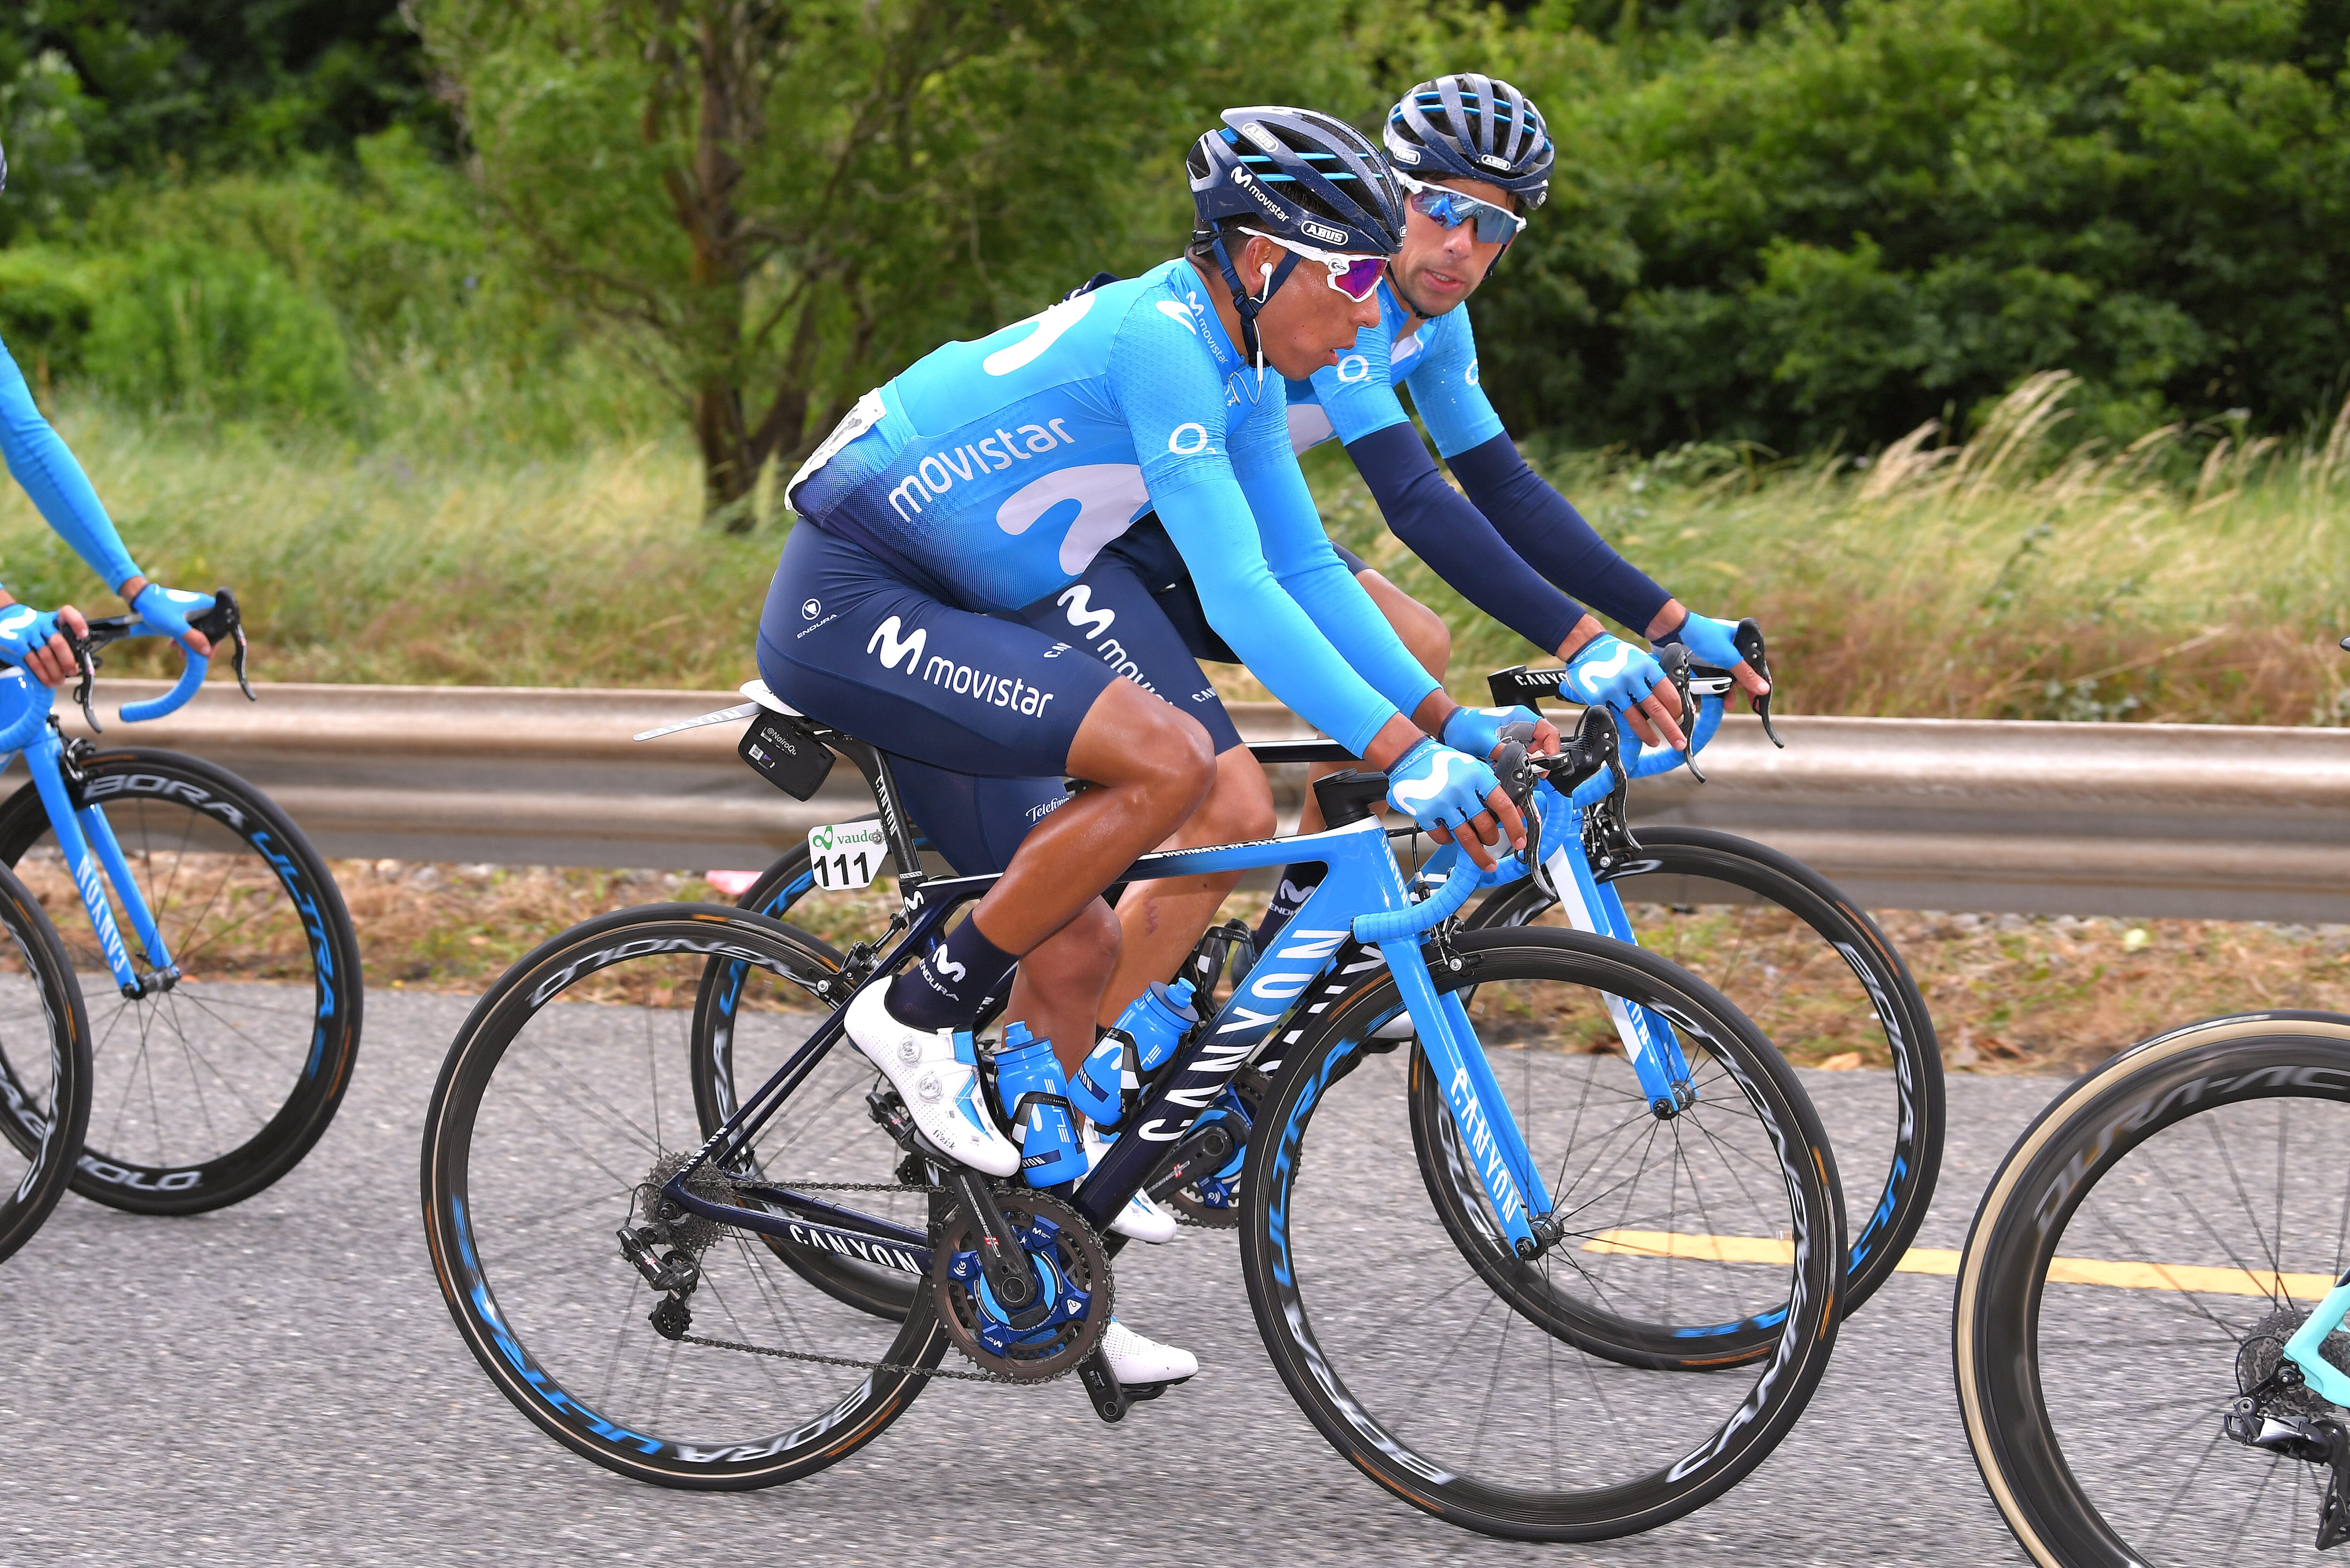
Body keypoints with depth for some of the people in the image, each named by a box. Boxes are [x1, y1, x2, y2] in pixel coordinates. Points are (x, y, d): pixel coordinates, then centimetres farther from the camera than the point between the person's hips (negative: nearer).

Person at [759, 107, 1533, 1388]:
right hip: (849, 610, -10)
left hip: (933, 626, 10)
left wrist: (1455, 726, 3)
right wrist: (1400, 761, -32)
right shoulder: (1157, 339, -23)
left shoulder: (1240, 372, 7)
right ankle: (921, 1011, -11)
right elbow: (1238, 594, -29)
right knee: (1167, 757, -25)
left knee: (1078, 950, 6)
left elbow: (1309, 574, 11)